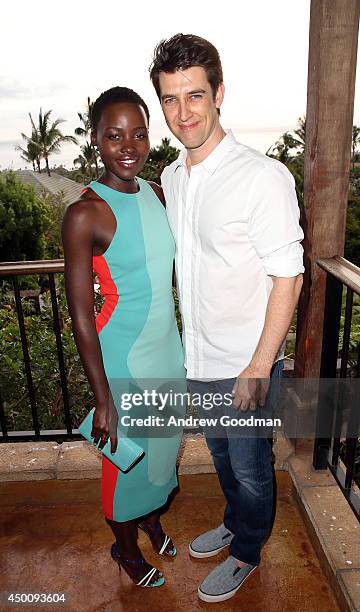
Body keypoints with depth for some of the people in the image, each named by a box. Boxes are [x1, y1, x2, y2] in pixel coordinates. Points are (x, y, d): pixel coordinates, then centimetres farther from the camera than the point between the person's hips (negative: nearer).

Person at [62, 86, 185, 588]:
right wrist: (103, 399, -16)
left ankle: (152, 518, 55)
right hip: (123, 356, -6)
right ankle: (126, 546, 46)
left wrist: (184, 348, 15)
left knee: (163, 444, 24)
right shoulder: (86, 214, -20)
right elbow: (80, 314, -18)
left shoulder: (156, 194, 1)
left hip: (168, 347, 7)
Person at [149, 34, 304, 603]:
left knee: (250, 467, 16)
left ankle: (246, 553, 44)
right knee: (222, 455, 26)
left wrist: (257, 369, -19)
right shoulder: (171, 178, 3)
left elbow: (288, 277, -18)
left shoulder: (263, 177, -20)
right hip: (199, 358, 7)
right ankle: (235, 522, 54)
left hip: (244, 363, -6)